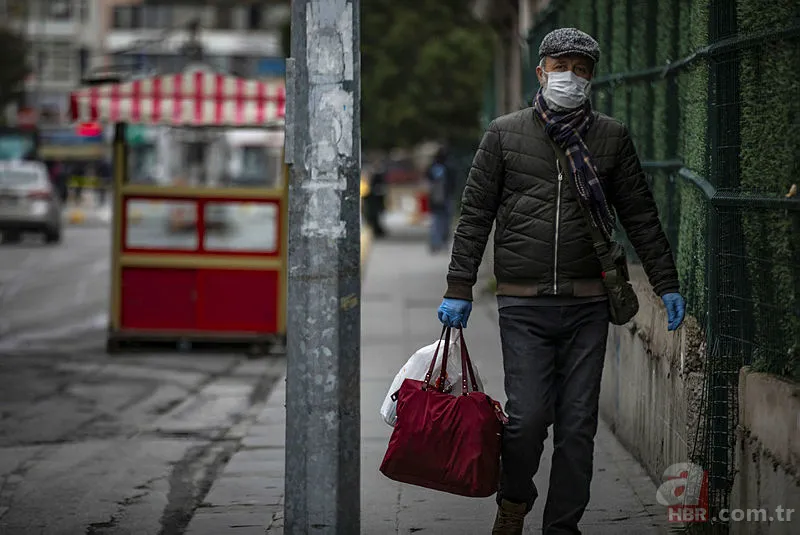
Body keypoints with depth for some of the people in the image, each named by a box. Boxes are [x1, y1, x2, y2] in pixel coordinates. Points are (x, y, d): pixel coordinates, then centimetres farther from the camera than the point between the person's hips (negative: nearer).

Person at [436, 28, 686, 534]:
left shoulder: (612, 137, 9)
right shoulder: (505, 133, 6)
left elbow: (642, 217, 12)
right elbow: (475, 216, 7)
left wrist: (668, 285, 8)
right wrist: (459, 290, 1)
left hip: (587, 304, 1)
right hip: (524, 306, -1)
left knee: (578, 425, 2)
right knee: (528, 417, -8)